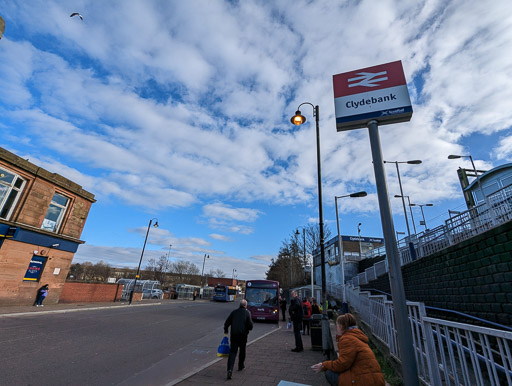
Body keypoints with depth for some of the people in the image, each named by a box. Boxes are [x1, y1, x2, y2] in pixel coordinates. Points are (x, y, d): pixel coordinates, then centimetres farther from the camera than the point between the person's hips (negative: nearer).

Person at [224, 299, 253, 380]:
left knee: (232, 352, 3)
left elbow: (227, 322, 7)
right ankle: (241, 366, 35)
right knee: (242, 350, 20)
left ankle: (230, 369, -11)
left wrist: (226, 331, 23)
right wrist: (248, 329, 13)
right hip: (243, 335, -1)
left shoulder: (234, 312, 5)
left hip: (234, 335, 2)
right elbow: (250, 324, -10)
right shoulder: (247, 312, -5)